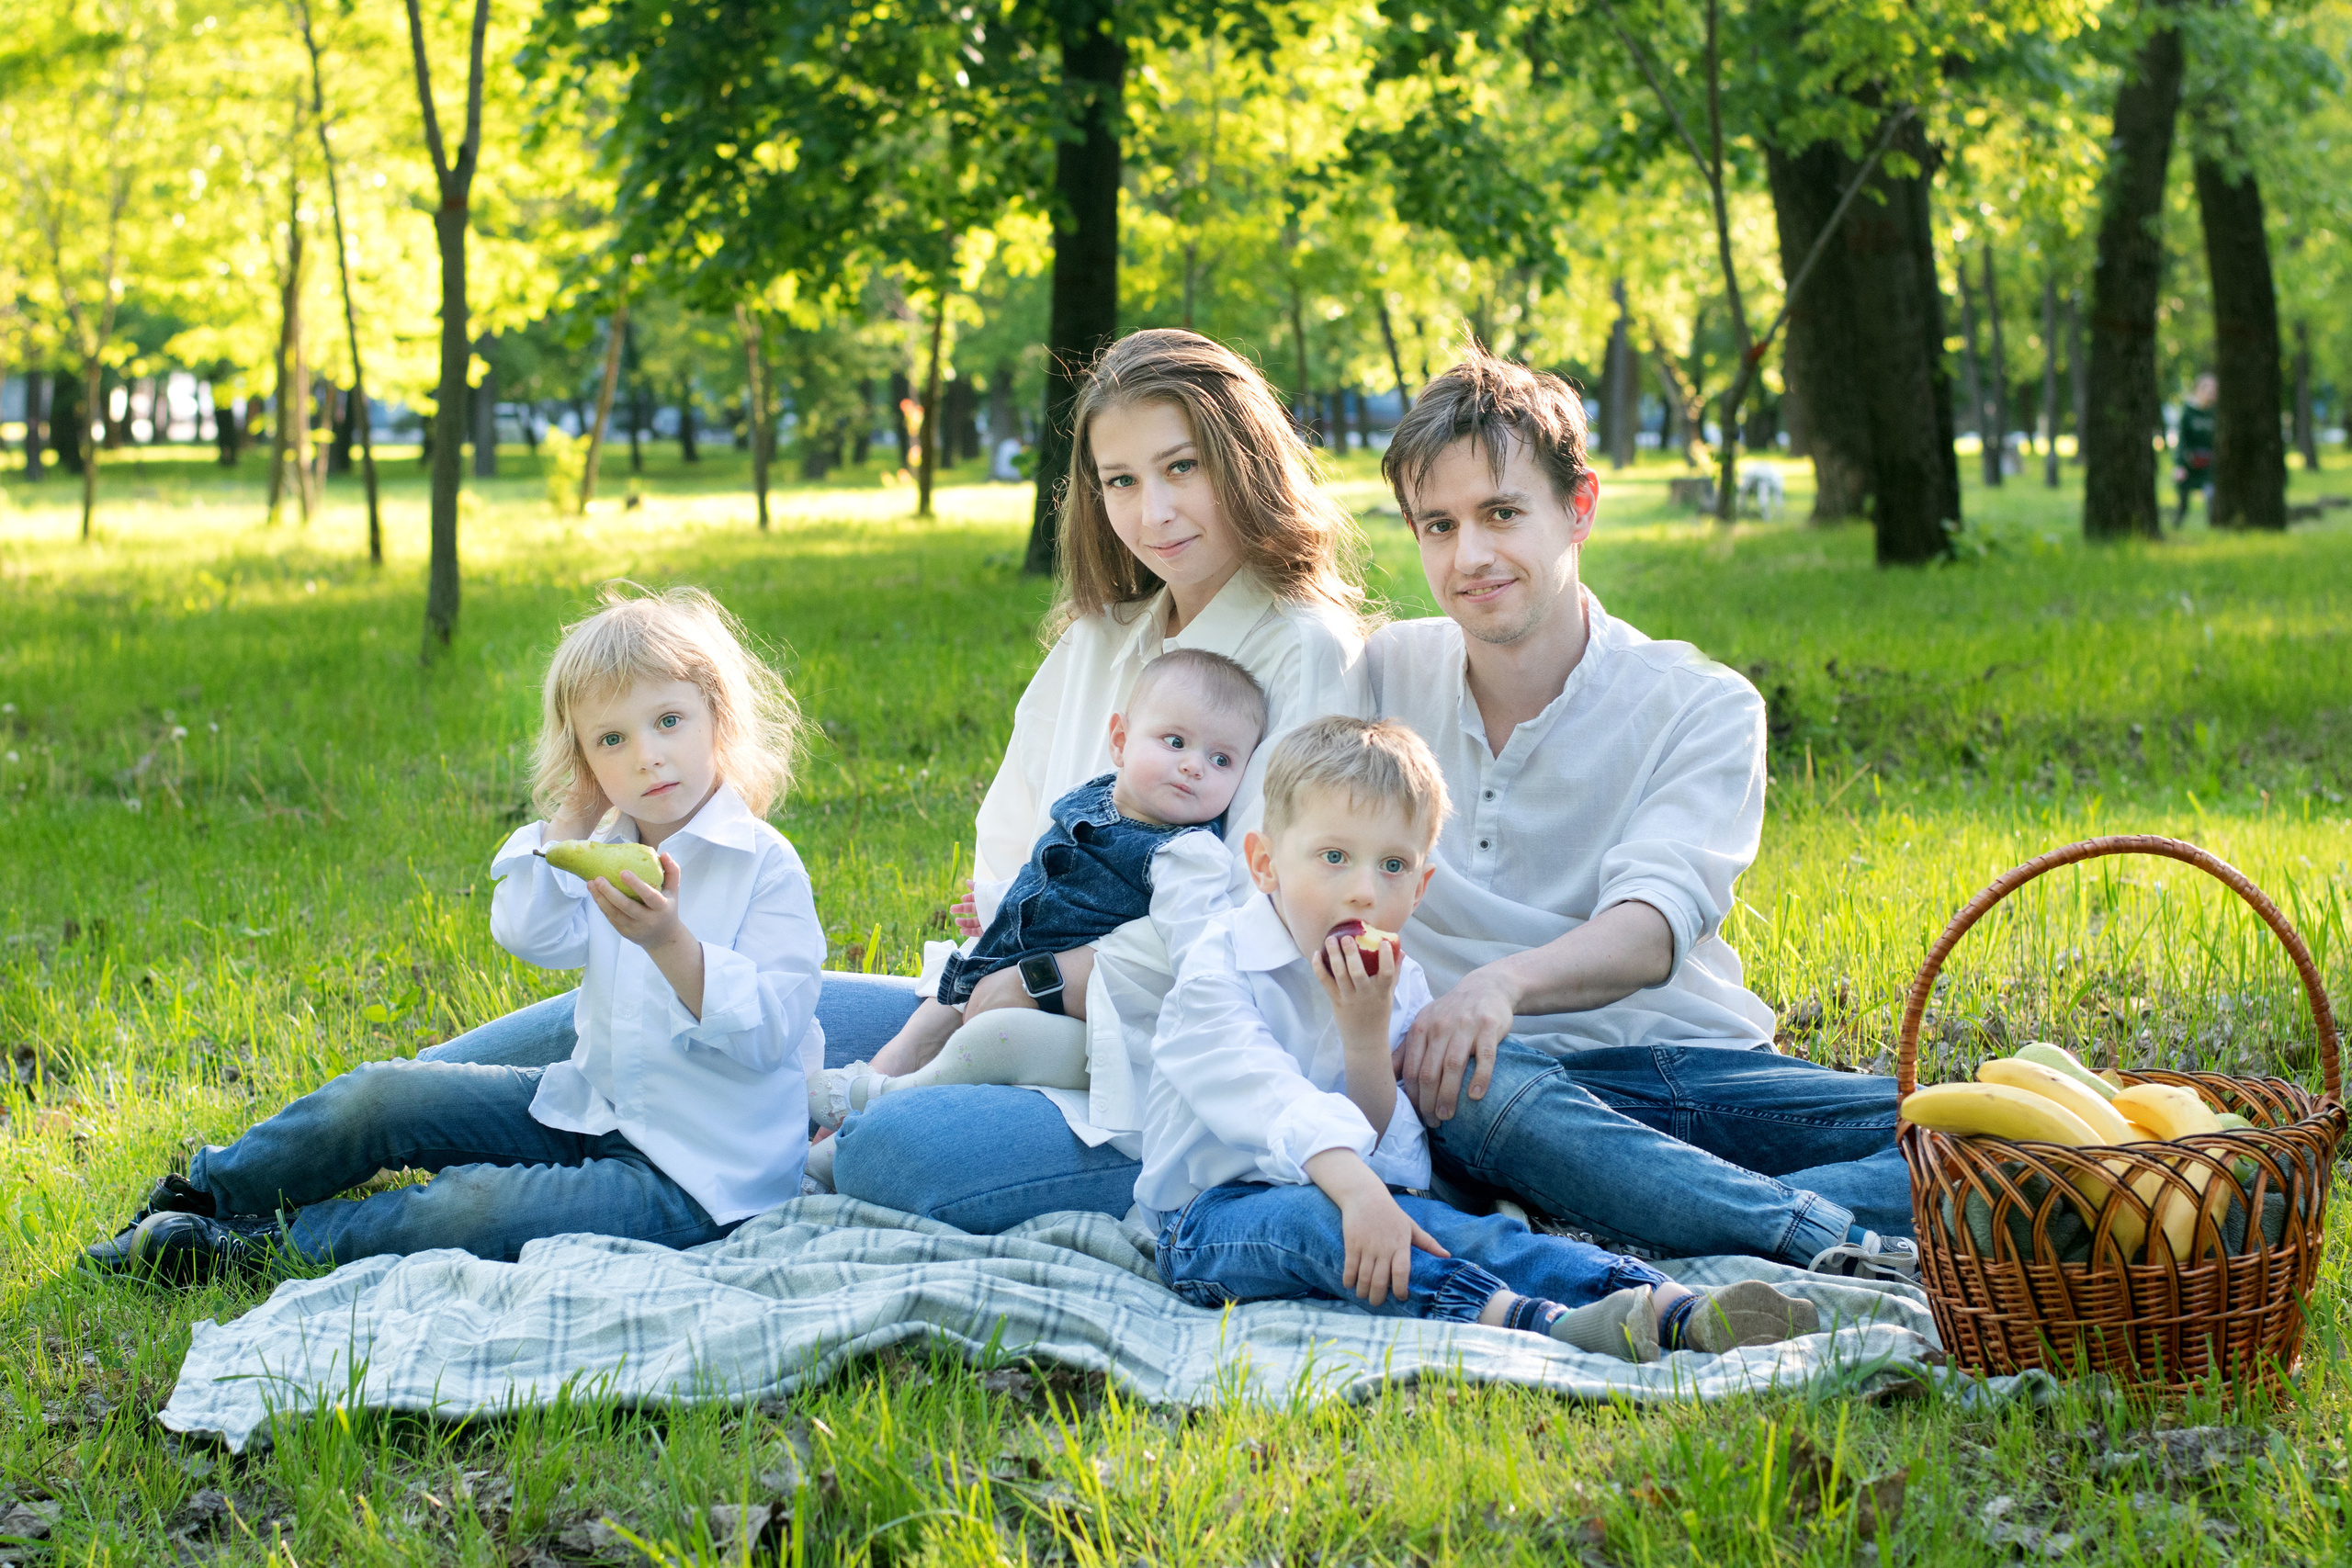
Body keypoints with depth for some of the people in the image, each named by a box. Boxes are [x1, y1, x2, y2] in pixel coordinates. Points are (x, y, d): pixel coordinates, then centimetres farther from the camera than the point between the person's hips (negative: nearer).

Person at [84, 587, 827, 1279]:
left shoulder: (765, 868, -15)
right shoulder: (609, 851, 8)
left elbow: (768, 1033, -23)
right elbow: (529, 935, -9)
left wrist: (671, 942, -36)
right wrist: (577, 811, -8)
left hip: (695, 1174, -7)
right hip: (588, 1107, 7)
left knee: (474, 1211, -27)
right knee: (380, 1097, -3)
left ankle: (268, 1241, -12)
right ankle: (202, 1193, 16)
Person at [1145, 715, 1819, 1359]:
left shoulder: (1397, 985, 8)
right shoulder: (1219, 970, -10)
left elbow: (1389, 1157, -1)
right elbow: (1272, 1103, -28)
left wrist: (1368, 1035, -16)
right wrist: (1356, 1189, -43)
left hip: (1344, 1198, 6)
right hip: (1211, 1217, -5)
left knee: (1480, 1235, -20)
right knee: (1313, 1216, -36)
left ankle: (1683, 1314, -40)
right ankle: (1537, 1324, -54)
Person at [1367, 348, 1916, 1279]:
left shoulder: (1704, 707, 0)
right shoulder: (1382, 676, 9)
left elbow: (1654, 927, -17)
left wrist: (1505, 981, -38)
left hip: (1692, 1066, 1)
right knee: (1442, 1086, -39)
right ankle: (1844, 1245, -44)